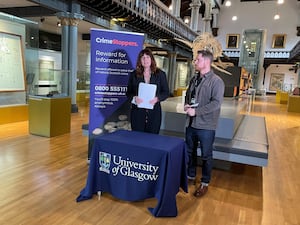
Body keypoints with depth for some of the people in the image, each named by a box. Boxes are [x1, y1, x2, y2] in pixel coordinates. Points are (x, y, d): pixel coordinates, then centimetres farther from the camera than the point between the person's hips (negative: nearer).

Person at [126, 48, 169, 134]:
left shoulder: (160, 74, 5)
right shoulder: (134, 74, 7)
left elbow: (166, 92, 6)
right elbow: (128, 92, 10)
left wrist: (157, 98, -13)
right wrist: (134, 97, -12)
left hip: (154, 112, 0)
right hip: (137, 112, 1)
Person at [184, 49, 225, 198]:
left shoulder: (216, 81, -12)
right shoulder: (194, 79, 10)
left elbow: (216, 103, -20)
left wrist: (196, 111, -21)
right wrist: (186, 105, 0)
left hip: (206, 125, -7)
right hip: (191, 123, 7)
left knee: (206, 155, 7)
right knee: (190, 151, 18)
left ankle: (205, 183, 24)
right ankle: (190, 176, 38)